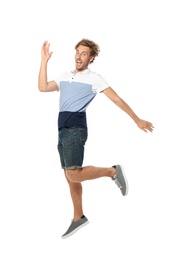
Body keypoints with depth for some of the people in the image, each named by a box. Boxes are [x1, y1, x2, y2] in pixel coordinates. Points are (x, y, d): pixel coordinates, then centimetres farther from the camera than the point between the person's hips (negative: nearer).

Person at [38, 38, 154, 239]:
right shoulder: (64, 77, 18)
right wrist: (44, 60, 10)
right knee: (70, 177, 10)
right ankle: (78, 218, 21)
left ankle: (112, 171, -1)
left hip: (75, 128, -7)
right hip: (62, 130, 7)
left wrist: (137, 120, -2)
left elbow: (117, 99, -1)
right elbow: (43, 87, 10)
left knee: (74, 175, -20)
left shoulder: (94, 78, -1)